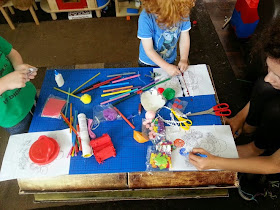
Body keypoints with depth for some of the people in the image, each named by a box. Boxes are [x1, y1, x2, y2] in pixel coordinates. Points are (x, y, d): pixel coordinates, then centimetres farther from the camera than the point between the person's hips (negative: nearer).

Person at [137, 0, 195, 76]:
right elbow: (149, 50, -29)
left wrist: (183, 59, -22)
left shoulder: (183, 13, -23)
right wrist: (167, 67, -33)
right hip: (148, 63, -3)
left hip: (170, 60, 3)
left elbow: (184, 37, -10)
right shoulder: (146, 18, -33)